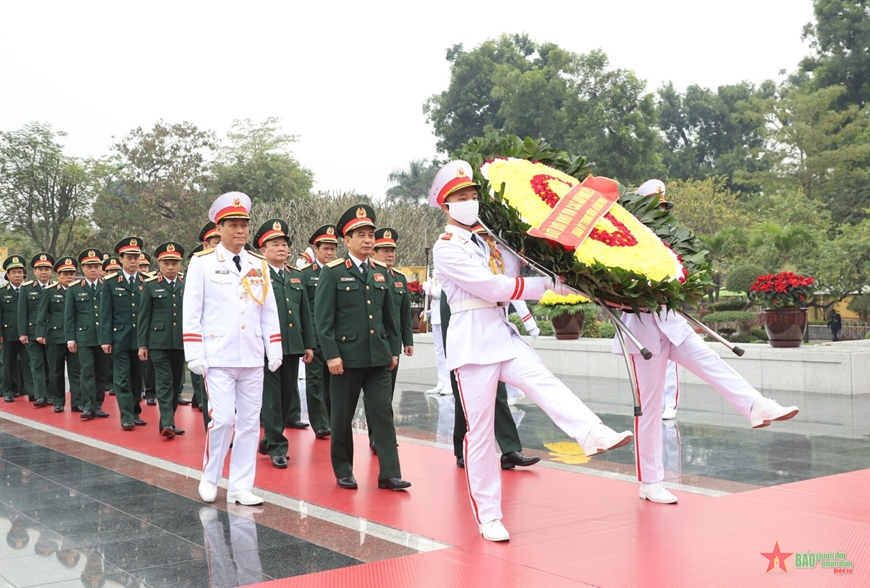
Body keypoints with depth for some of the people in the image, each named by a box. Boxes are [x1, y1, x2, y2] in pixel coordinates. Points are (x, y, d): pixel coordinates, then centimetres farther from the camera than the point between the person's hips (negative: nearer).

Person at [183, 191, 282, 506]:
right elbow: (191, 311, -3)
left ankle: (240, 487, 15)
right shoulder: (202, 262, 0)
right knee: (222, 418, -10)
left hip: (252, 359, 4)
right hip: (218, 359, -4)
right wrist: (194, 355, -9)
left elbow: (269, 311, 13)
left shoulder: (259, 265, 11)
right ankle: (209, 478, 13)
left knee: (249, 422, 5)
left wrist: (274, 351, 6)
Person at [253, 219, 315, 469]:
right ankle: (277, 446, 5)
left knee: (287, 395, 11)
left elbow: (305, 313, 17)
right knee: (272, 396, -2)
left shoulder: (296, 276, 15)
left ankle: (269, 439, 27)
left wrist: (309, 344, 13)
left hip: (292, 346, 6)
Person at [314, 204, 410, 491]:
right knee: (342, 416, 7)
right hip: (346, 356, -4)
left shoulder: (381, 272, 11)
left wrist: (394, 350, 10)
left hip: (378, 357, 4)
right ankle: (343, 471, 20)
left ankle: (389, 473, 2)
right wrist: (331, 355, -14)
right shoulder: (333, 272, -4)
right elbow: (323, 317, -8)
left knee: (383, 413, 0)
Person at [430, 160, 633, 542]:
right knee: (480, 430, -2)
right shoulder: (446, 248, -7)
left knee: (544, 383, -22)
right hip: (472, 341, -6)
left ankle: (595, 435, -44)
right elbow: (493, 287, -15)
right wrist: (547, 285, -13)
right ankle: (488, 517, 6)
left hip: (503, 334, 6)